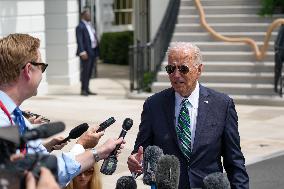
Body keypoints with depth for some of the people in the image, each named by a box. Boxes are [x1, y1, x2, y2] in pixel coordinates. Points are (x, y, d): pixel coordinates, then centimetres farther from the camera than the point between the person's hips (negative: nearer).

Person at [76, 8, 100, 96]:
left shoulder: (89, 25, 19)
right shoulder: (80, 27, -8)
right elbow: (79, 41, -16)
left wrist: (96, 51, 17)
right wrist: (82, 52, -25)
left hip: (93, 52, 9)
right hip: (86, 53, -9)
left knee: (89, 72, 10)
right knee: (85, 71, -8)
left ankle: (87, 89, 15)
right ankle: (83, 90, -4)